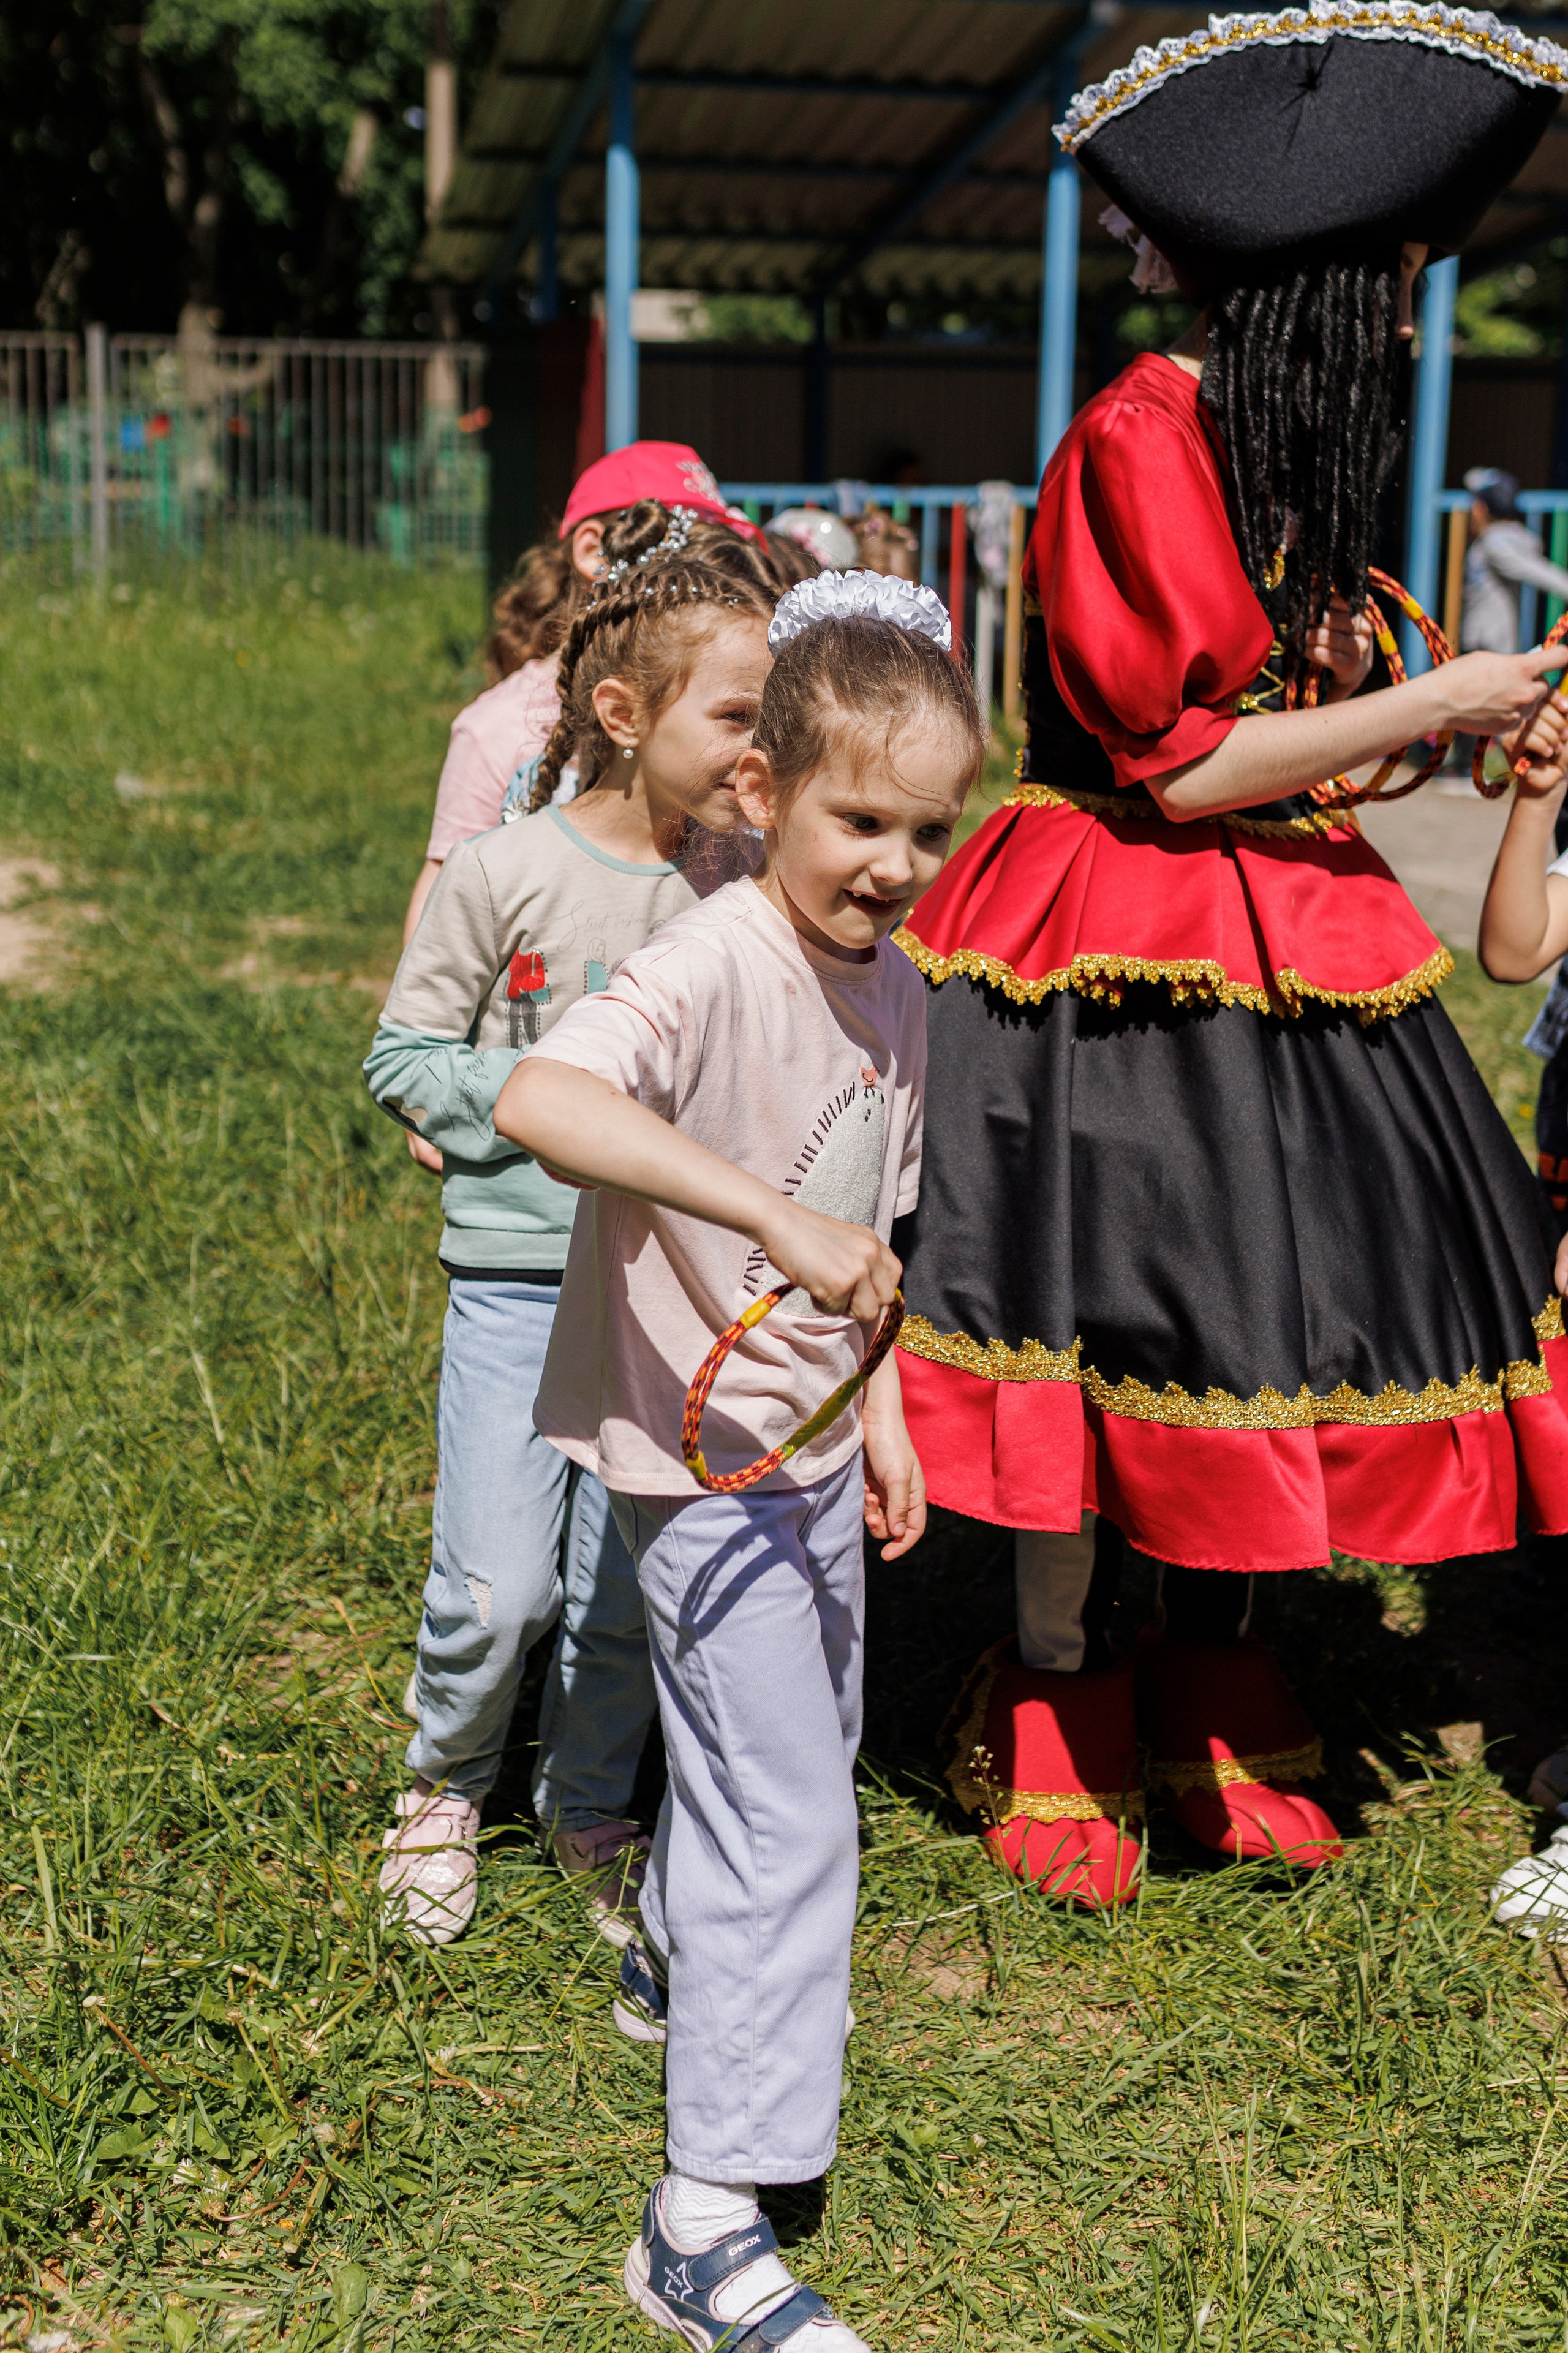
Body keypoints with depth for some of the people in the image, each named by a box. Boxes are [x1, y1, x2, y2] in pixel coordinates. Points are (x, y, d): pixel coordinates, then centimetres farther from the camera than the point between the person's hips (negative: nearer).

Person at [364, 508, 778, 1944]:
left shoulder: (744, 879, -2)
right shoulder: (508, 873, -10)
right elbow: (403, 1055, -2)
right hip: (519, 1273, -2)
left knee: (626, 1593, 9)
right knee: (496, 1589, 0)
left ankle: (590, 1811, 33)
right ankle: (447, 1784, 30)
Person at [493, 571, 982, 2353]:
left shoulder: (895, 994, 3)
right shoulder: (712, 965, -23)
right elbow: (540, 1100, -42)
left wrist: (876, 1406, 14)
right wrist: (773, 1213, -47)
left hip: (809, 1448, 9)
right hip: (703, 1454, -9)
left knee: (802, 1752, 26)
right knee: (786, 1819, -7)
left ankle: (679, 1959, 54)